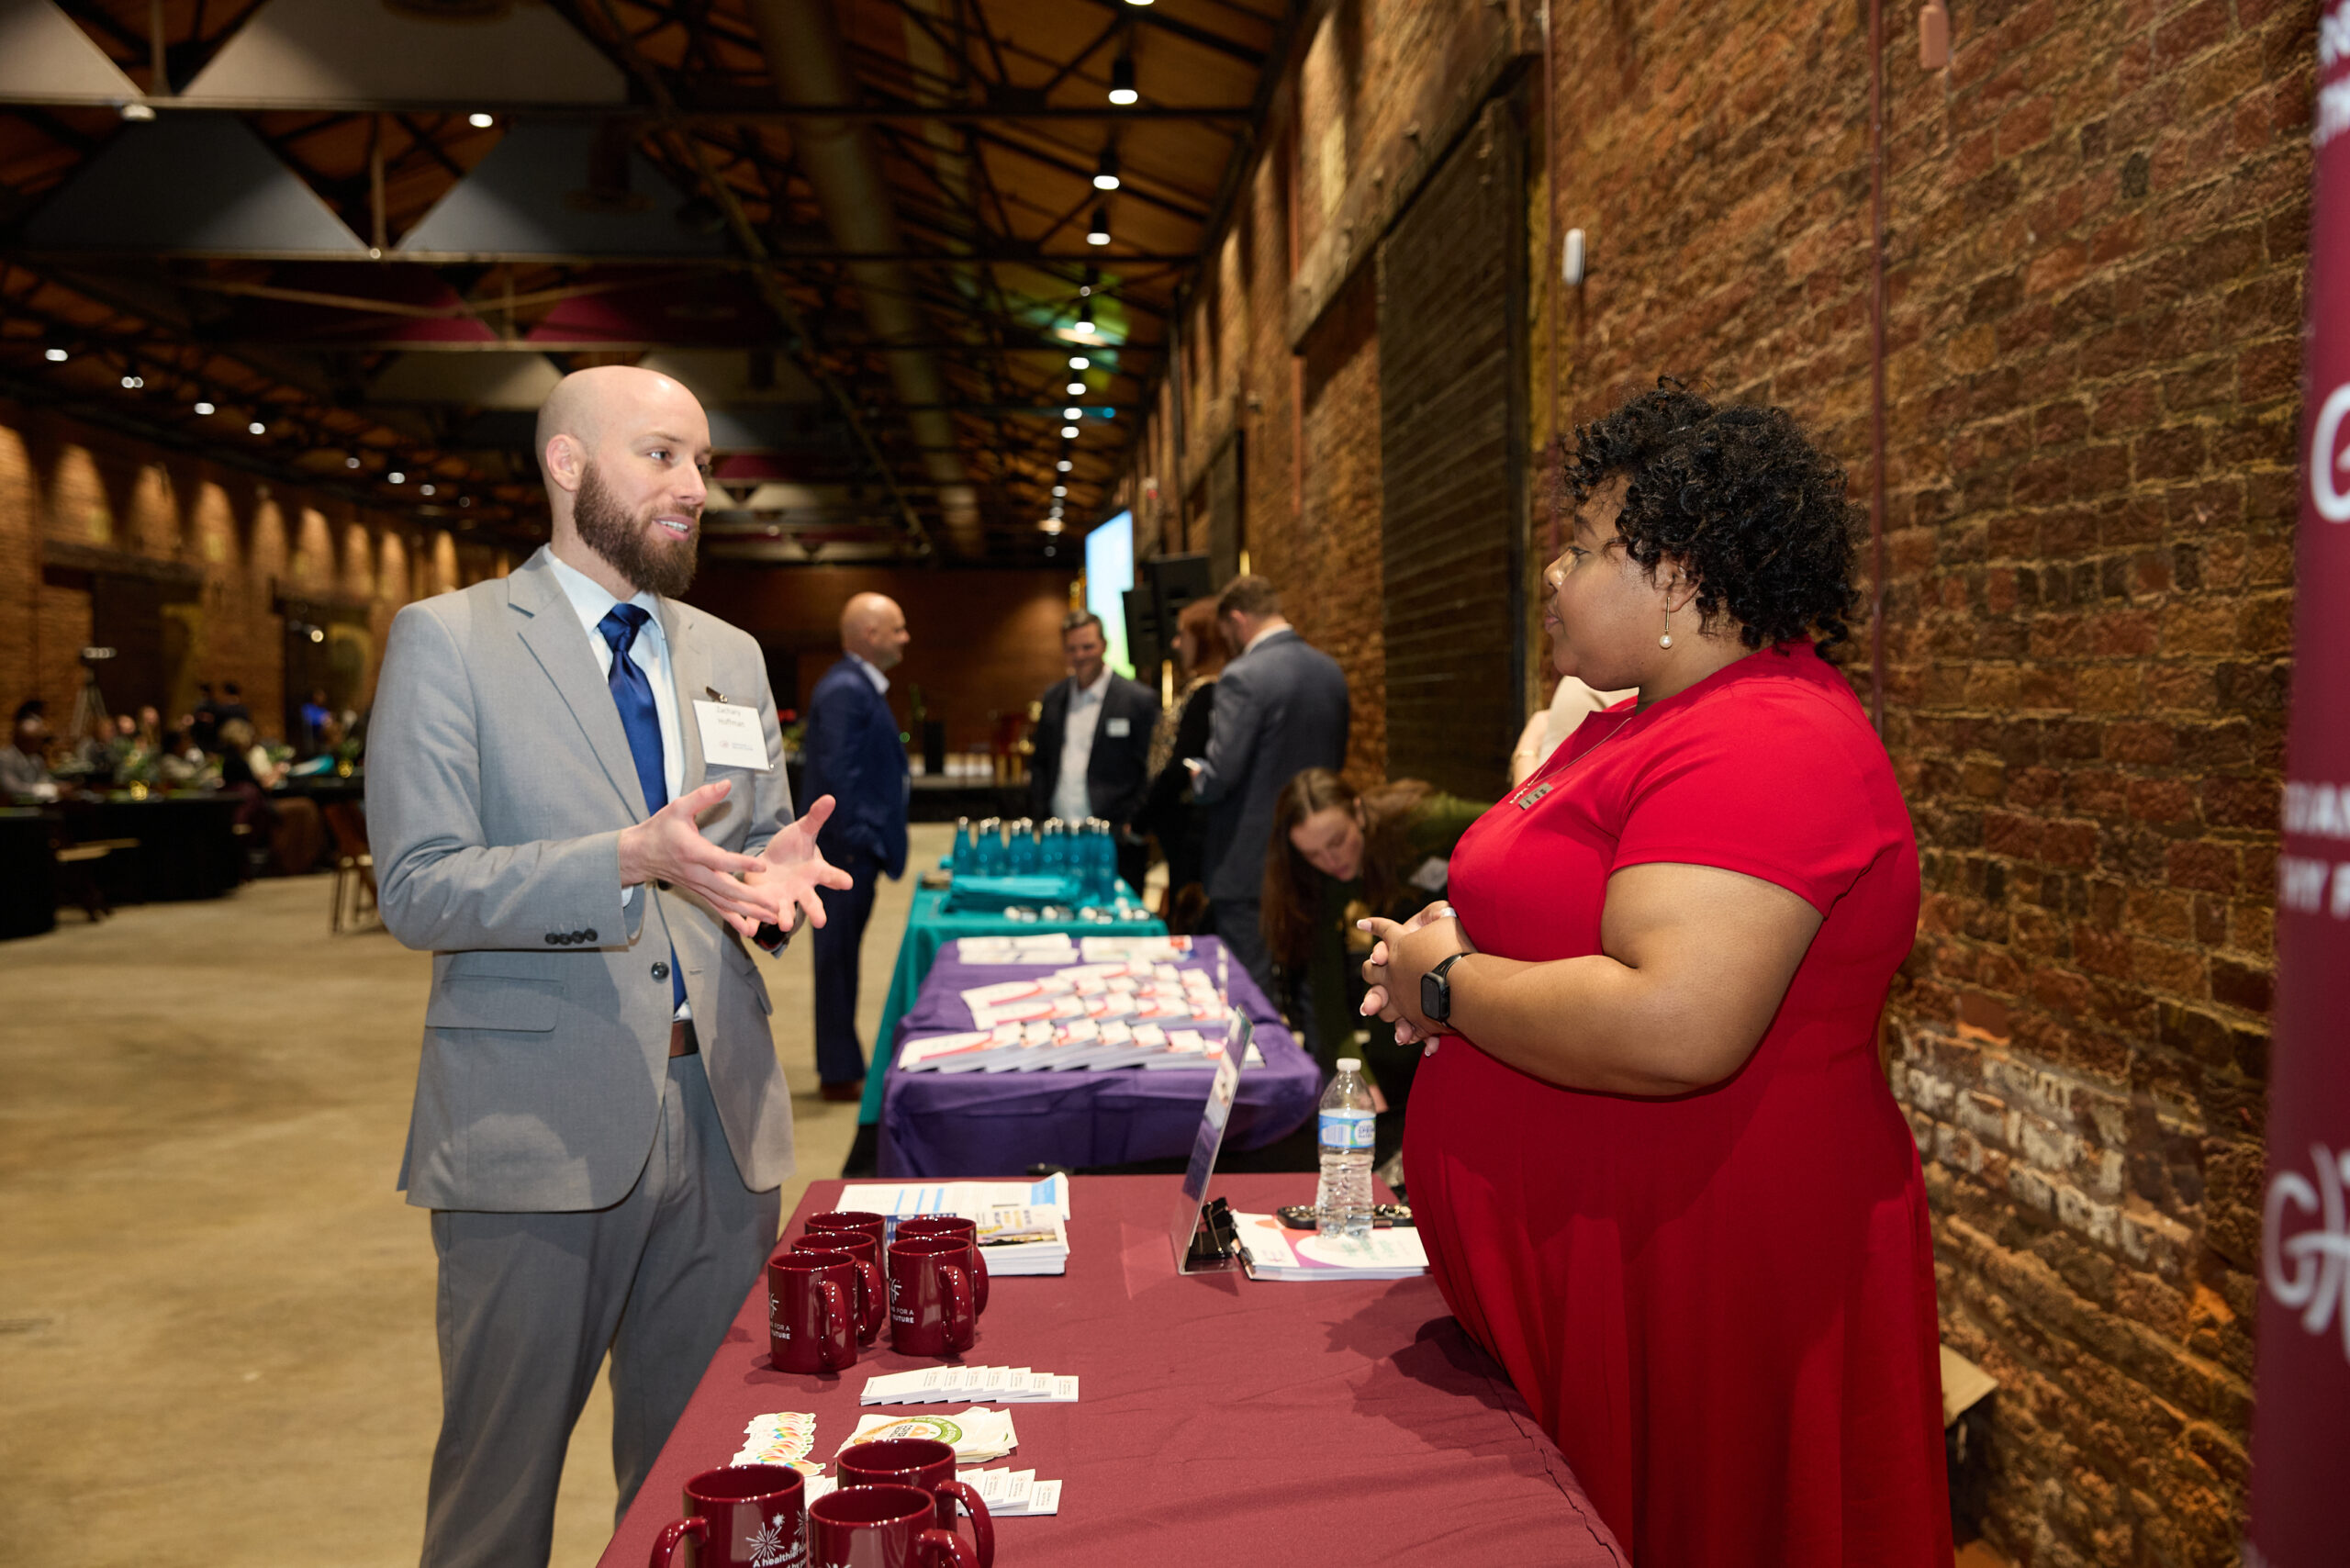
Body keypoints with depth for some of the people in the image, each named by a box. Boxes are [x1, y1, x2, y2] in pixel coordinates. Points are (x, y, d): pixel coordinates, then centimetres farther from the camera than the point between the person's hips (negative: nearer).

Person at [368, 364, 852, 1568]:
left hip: (723, 1120, 5)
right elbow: (418, 892, -11)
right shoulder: (446, 640, -4)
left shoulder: (730, 656, 13)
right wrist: (632, 859, -24)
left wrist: (772, 873, -7)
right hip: (537, 1127, -4)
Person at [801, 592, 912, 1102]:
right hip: (848, 849, -10)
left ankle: (842, 1064, 25)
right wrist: (859, 841, -20)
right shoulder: (844, 690, -16)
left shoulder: (861, 686, 16)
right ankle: (840, 1073, 7)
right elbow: (836, 773, -22)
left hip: (859, 848, 10)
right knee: (839, 956, -1)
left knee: (842, 957, 15)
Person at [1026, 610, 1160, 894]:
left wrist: (1131, 827, -10)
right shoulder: (1053, 699, 14)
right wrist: (1037, 824, 9)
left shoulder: (1140, 699, -2)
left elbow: (1150, 773, -3)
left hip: (1113, 847, -4)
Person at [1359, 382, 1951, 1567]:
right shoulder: (1652, 719, 12)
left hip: (1693, 1282, -10)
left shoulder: (1765, 744, -22)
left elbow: (1676, 1031, -34)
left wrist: (1448, 986, -19)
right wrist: (1462, 941, 5)